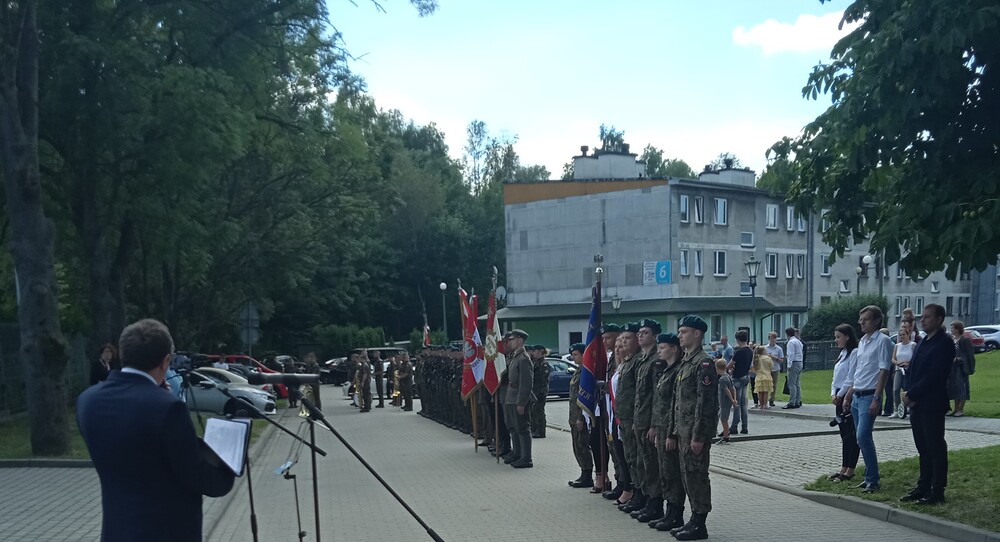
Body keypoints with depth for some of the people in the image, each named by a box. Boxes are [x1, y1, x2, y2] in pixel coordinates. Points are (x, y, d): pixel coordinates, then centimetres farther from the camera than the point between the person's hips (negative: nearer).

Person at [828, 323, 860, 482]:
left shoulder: (854, 352, -12)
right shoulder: (842, 353, 16)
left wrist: (840, 395, -12)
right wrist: (833, 394, 4)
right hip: (839, 398, 9)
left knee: (851, 435, -3)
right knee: (844, 435, 11)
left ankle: (850, 470, 1)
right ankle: (844, 469, 15)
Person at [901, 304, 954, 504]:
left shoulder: (943, 344, -11)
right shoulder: (923, 343, 16)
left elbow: (933, 376, -19)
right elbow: (911, 370, 16)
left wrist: (912, 394, -16)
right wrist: (908, 392, 0)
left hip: (932, 405, -8)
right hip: (916, 404, 8)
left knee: (936, 448, -2)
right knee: (923, 448, 13)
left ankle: (937, 492, 3)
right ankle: (923, 487, 20)